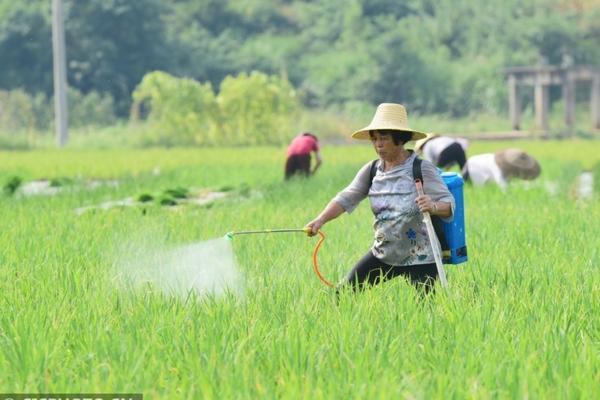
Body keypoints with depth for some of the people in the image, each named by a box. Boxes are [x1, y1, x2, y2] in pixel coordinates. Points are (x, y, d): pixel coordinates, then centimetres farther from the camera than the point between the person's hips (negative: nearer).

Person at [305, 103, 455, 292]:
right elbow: (346, 198, -3)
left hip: (420, 258, -5)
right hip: (383, 254, 5)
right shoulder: (371, 170, 2)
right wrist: (320, 219, -20)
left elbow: (449, 204, -14)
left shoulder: (421, 169, -12)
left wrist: (434, 207, -37)